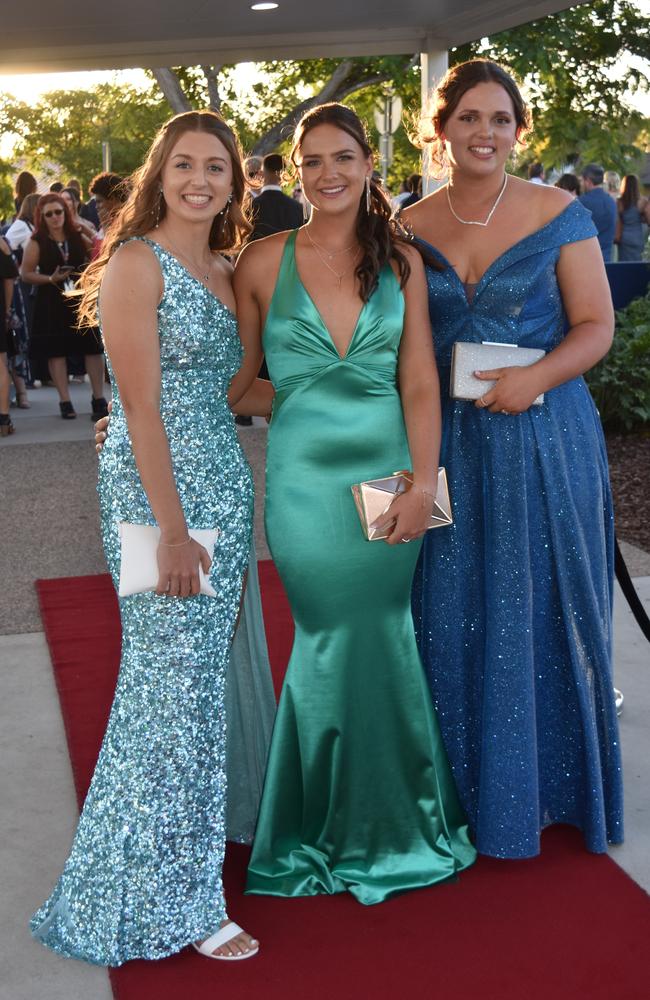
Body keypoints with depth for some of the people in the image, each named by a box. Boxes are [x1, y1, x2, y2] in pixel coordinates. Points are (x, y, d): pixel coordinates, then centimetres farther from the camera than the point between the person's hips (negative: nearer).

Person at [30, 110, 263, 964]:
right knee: (174, 681, -3)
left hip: (225, 486, 8)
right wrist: (173, 530, -19)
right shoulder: (137, 263, -10)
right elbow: (141, 406, -16)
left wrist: (232, 507, 10)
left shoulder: (222, 271, 14)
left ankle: (194, 851, 30)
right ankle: (170, 902, 8)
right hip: (156, 490, -8)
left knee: (201, 674, 14)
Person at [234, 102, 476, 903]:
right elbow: (241, 381, 6)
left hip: (387, 473, 2)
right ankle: (346, 829, 25)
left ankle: (389, 819, 30)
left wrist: (423, 482, -7)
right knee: (340, 643, 4)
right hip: (306, 481, -1)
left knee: (379, 639, 7)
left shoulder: (400, 260, 4)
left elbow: (420, 383, 1)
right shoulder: (264, 262, 0)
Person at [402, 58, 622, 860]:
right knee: (452, 615, 7)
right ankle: (468, 788, 24)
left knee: (540, 608, 5)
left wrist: (537, 377, -21)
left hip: (543, 437, -2)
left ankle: (545, 786, 24)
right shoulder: (410, 229, 5)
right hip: (448, 442, 3)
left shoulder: (558, 214, -2)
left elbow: (596, 325, -4)